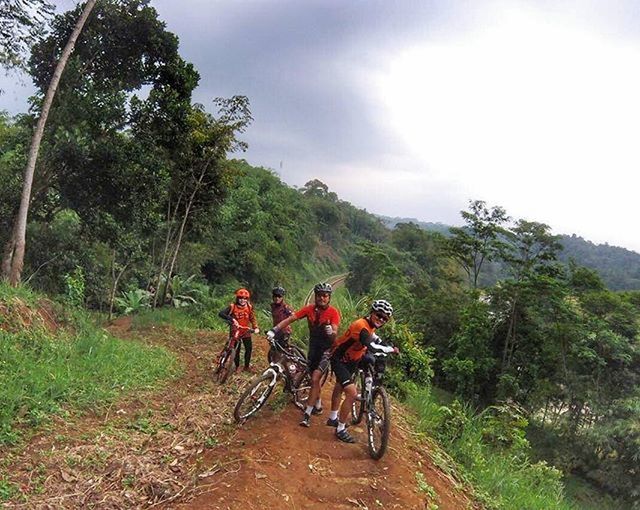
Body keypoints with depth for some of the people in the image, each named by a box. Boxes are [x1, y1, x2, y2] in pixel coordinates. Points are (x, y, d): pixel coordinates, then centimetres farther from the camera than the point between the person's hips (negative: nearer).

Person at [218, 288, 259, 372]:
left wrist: (256, 327, -14)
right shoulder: (233, 306, -17)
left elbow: (252, 318, 2)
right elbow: (221, 314, -26)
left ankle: (247, 366, 25)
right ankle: (237, 367, 25)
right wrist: (232, 319, -39)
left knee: (249, 348, 6)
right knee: (236, 350, 5)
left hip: (246, 332, 3)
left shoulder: (249, 307, -6)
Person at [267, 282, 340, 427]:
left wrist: (331, 332, -50)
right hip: (313, 347, 5)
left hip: (326, 349, -4)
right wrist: (274, 330, -26)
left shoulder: (333, 312, -18)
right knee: (314, 379, 16)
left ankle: (307, 414, -5)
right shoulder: (309, 309, -9)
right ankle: (318, 406, 39)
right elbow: (290, 319, -15)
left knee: (315, 379, -15)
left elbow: (335, 333, -26)